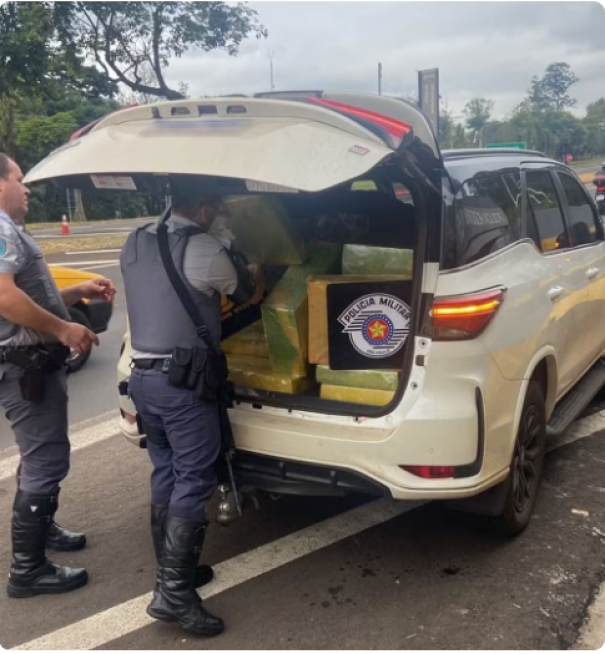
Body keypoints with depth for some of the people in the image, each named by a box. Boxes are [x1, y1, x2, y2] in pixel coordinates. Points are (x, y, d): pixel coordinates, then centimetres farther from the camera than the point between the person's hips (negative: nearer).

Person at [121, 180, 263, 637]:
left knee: (166, 476, 16)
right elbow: (250, 294, 3)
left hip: (142, 376, 8)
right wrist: (257, 273, 26)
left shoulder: (135, 244, 10)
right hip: (183, 381, -8)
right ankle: (174, 594, -1)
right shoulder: (205, 250, -12)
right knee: (194, 482, -2)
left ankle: (171, 574, 26)